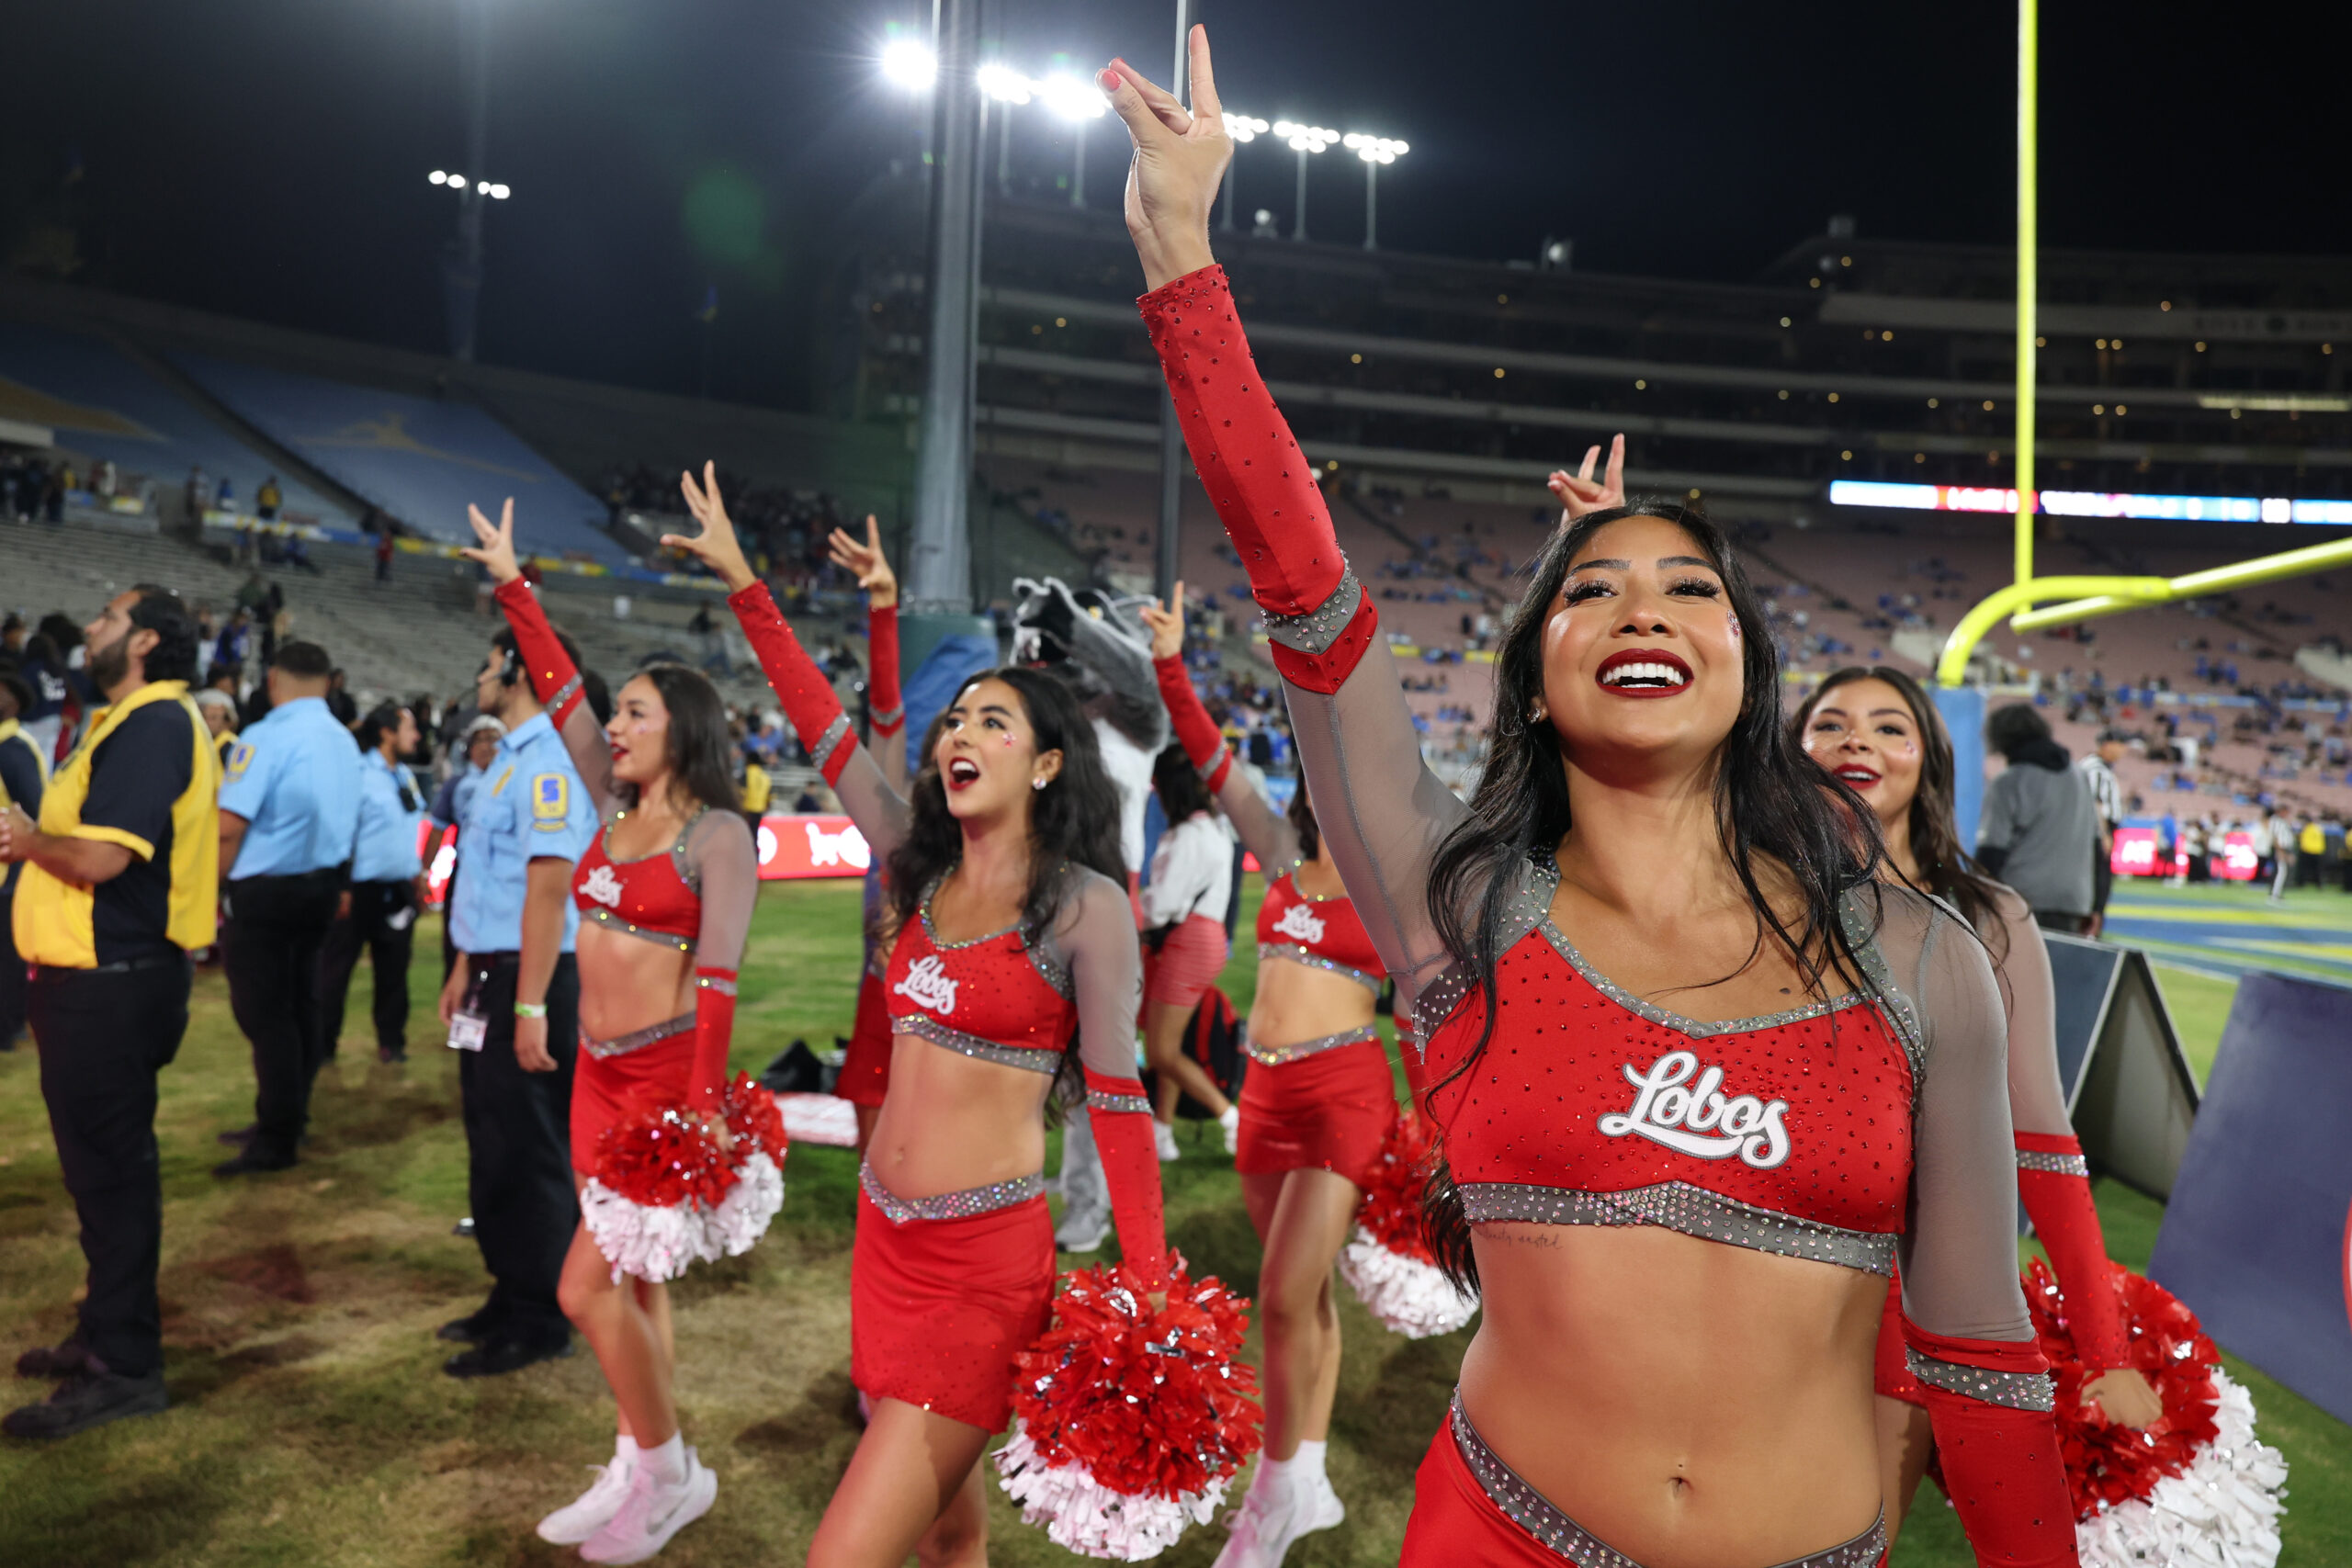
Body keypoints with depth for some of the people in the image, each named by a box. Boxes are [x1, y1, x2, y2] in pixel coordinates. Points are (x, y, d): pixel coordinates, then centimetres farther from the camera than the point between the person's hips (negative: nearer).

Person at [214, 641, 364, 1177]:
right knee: (300, 1004, 15)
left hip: (266, 891, -8)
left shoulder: (265, 739, -17)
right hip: (322, 886, 8)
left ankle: (276, 1142, 5)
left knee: (265, 1014, -1)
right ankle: (288, 1118, 26)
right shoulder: (345, 742, 6)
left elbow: (229, 828, -21)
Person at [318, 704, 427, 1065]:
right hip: (361, 888, -7)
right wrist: (341, 887, -20)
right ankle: (322, 1043, 15)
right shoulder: (359, 774, -13)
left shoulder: (406, 776, 11)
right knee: (335, 967, 4)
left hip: (399, 890, 7)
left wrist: (417, 876, 16)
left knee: (394, 968, 13)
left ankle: (391, 1041, 25)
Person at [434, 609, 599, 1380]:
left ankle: (538, 1322, 14)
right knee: (494, 1143, 18)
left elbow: (549, 885, -24)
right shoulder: (508, 758, 14)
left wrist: (530, 1006, -25)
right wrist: (465, 971, 20)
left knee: (526, 1150, 0)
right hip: (491, 974, 10)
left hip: (531, 979, -10)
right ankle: (512, 1296, 32)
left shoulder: (547, 761, -18)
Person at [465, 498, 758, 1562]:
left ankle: (671, 1472, 10)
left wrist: (703, 1108, -24)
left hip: (667, 1076, -7)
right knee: (632, 1280, 13)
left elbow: (718, 980, -19)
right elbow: (558, 691, 12)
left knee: (587, 1286, -8)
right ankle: (640, 1470, 25)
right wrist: (512, 586, 12)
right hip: (599, 1072, 7)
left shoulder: (718, 836, -13)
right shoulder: (616, 804, 6)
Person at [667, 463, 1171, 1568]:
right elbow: (824, 729, 7)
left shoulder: (1087, 906, -11)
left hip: (989, 1258, -6)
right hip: (885, 1236, 6)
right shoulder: (919, 867, 5)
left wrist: (1151, 1289, -12)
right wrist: (744, 587, 7)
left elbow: (1116, 1096, -10)